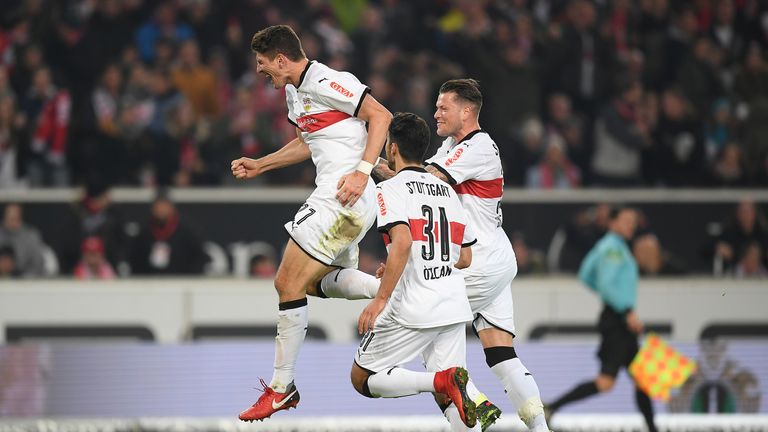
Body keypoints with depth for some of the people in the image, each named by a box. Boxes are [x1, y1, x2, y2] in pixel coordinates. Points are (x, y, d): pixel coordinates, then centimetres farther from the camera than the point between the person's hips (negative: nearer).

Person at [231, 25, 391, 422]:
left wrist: (362, 171, -23)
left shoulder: (326, 82, -14)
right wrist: (259, 165, 32)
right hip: (335, 202, 11)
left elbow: (381, 116, -16)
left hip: (343, 198, -11)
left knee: (288, 285, -9)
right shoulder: (294, 91, 16)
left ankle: (281, 387, -3)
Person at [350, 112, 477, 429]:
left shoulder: (389, 189, -4)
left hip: (412, 309, -6)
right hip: (454, 306, 6)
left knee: (362, 379, 6)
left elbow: (402, 243, -21)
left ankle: (440, 379, -18)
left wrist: (380, 299, -20)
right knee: (446, 397, 9)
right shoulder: (448, 191, 17)